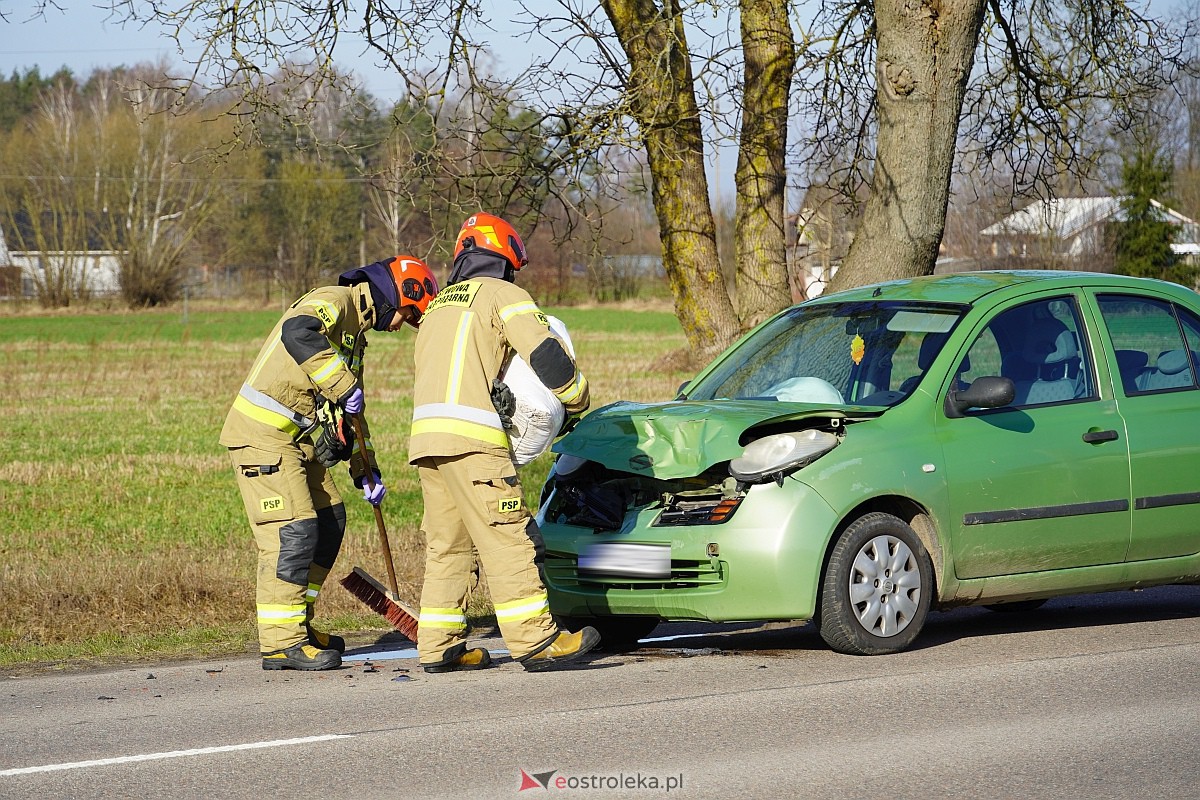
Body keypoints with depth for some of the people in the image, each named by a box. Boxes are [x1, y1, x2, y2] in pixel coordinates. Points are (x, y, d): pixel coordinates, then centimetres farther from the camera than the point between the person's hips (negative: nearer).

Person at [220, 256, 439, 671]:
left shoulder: (355, 330, 20)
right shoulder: (334, 302, -12)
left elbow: (351, 410, 27)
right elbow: (298, 333, -36)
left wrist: (366, 470, 22)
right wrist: (343, 385, -32)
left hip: (297, 437, 10)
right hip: (262, 434, -10)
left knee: (329, 522, 13)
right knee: (293, 530, -13)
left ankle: (298, 625, 22)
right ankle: (281, 642, -12)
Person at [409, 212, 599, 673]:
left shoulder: (439, 305, 30)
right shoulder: (502, 294, 7)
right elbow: (544, 353, -4)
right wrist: (576, 400, 10)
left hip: (425, 432, 7)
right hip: (471, 436, -7)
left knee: (447, 543, 11)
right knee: (506, 537, -9)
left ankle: (439, 647, 9)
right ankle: (535, 641, -12)